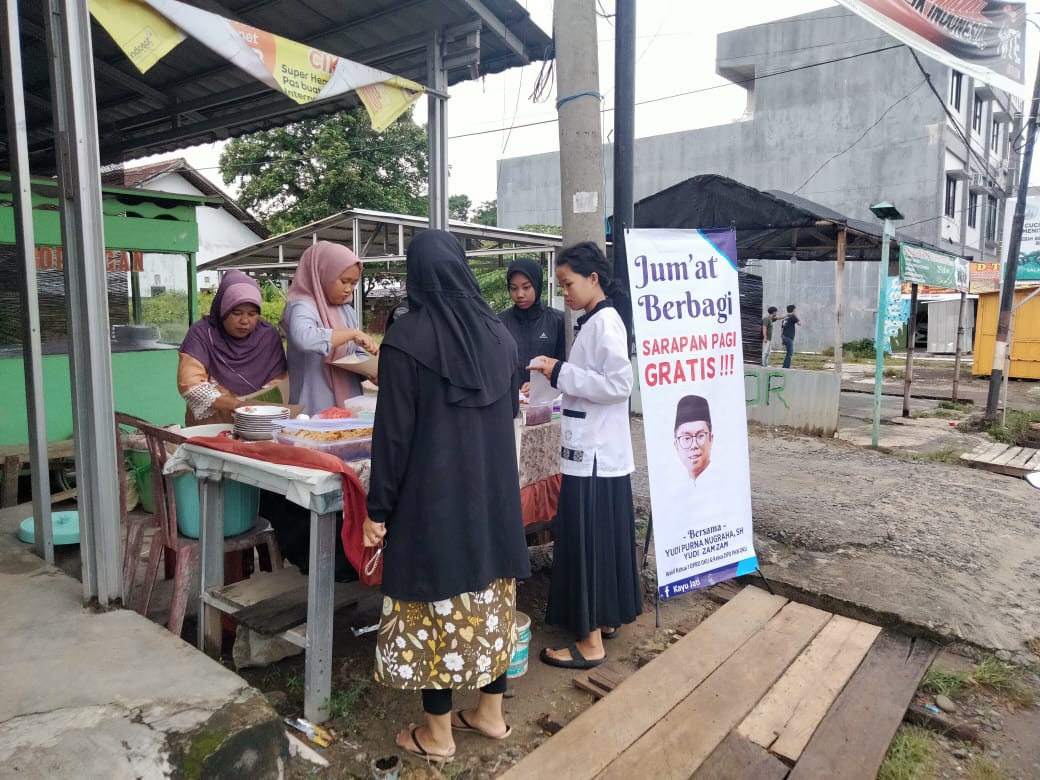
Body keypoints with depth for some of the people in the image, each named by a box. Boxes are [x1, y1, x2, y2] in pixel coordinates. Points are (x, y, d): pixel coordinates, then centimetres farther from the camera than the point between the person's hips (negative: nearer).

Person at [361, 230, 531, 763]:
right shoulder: (498, 333, 4)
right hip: (494, 489, 6)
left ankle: (437, 733, 23)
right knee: (490, 598, 16)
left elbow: (393, 432, -14)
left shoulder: (405, 338, -13)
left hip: (432, 494, -5)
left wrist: (378, 508, -6)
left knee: (436, 603, 8)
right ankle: (491, 713, 32)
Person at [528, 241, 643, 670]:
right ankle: (605, 618, 31)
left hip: (594, 453, -9)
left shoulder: (604, 322, -15)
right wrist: (557, 373, 7)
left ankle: (590, 642, 9)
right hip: (595, 450, 9)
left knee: (585, 541, -2)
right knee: (600, 538, 17)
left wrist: (560, 371, -18)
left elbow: (619, 384, -23)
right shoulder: (595, 321, 13)